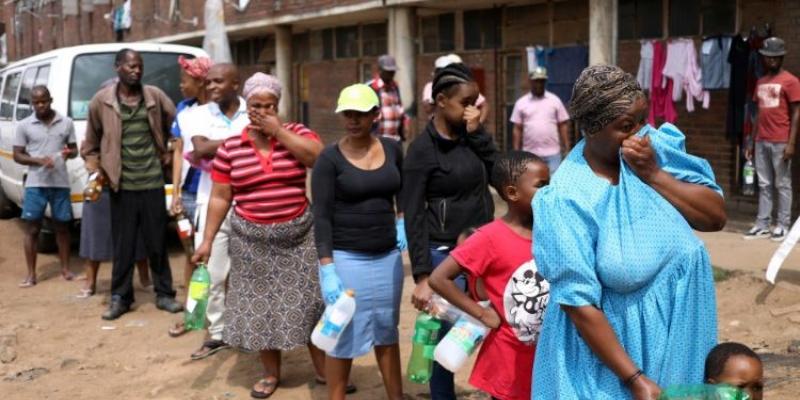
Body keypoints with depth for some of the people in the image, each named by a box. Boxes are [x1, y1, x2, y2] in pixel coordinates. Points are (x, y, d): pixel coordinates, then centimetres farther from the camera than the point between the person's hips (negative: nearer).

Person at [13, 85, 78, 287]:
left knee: (62, 227, 10)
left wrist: (69, 153, -12)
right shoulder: (24, 125, 0)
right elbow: (17, 155, 1)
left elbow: (74, 149, 12)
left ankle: (65, 269, 22)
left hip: (61, 183, 1)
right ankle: (31, 274, 8)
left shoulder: (66, 123, 4)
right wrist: (38, 160, -16)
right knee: (32, 229, 1)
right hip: (35, 185, -1)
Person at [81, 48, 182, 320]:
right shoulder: (101, 101, -1)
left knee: (157, 242, 8)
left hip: (153, 182, 1)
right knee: (123, 244, 7)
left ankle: (164, 294, 19)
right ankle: (120, 298, 18)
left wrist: (168, 155, 8)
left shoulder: (155, 96, 1)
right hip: (121, 185, -1)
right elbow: (91, 142, 9)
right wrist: (98, 168, 4)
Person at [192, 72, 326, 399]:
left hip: (298, 236, -1)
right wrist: (207, 240, -2)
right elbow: (219, 198, 2)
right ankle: (271, 373, 25)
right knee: (260, 305, 9)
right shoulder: (230, 147, -1)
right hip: (253, 240, 1)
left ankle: (325, 369, 20)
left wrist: (279, 131, -17)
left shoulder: (295, 132, -2)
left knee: (307, 302, 6)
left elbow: (319, 156, -22)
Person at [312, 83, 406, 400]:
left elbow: (407, 192, 22)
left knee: (387, 331, 15)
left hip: (388, 256, 4)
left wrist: (403, 223, 6)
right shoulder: (330, 158, -10)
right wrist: (327, 269, -19)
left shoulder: (392, 149, 3)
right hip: (345, 258, -4)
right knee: (344, 335, 4)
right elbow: (321, 216, -12)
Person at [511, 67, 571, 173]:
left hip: (552, 153, -1)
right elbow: (517, 129, 6)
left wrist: (566, 148, -1)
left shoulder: (555, 100, 6)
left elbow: (563, 125, 6)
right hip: (530, 154, 1)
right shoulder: (521, 103, 6)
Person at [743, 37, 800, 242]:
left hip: (781, 142, -6)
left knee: (783, 184, -1)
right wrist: (752, 142, 15)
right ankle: (762, 225, 11)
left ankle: (783, 226, 4)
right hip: (761, 142, 6)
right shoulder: (761, 82, 16)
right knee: (764, 185, 8)